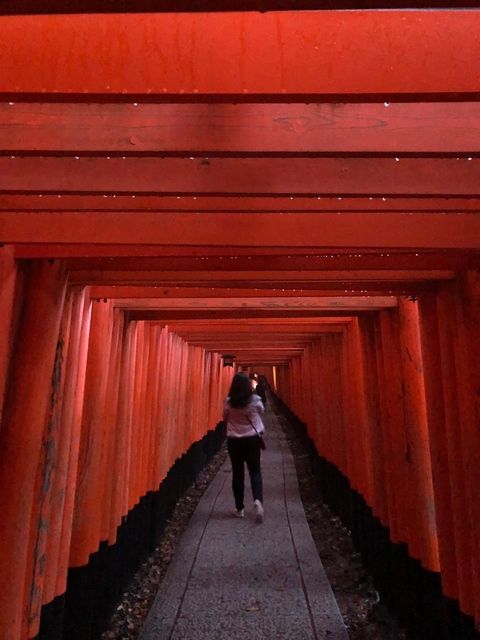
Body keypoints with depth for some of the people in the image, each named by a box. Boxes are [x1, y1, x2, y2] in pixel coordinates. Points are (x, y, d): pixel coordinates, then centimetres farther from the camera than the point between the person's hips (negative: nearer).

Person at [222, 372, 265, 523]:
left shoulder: (228, 402, -9)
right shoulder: (255, 400, -10)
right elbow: (261, 411, 12)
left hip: (234, 441, 1)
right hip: (252, 439, 0)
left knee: (237, 473, 11)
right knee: (255, 471, 11)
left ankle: (239, 508, 17)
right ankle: (258, 500, -10)